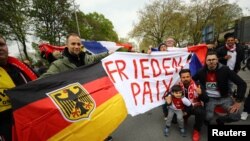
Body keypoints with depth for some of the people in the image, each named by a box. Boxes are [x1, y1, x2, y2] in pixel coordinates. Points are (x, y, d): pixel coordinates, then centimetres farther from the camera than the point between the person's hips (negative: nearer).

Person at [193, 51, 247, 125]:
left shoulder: (225, 69, -15)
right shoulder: (201, 72, -10)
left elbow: (242, 83, -13)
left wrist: (238, 101, -16)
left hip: (224, 97, 1)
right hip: (209, 98, -1)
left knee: (236, 116, -16)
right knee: (208, 117, -19)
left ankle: (220, 120, 18)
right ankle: (207, 120, 21)